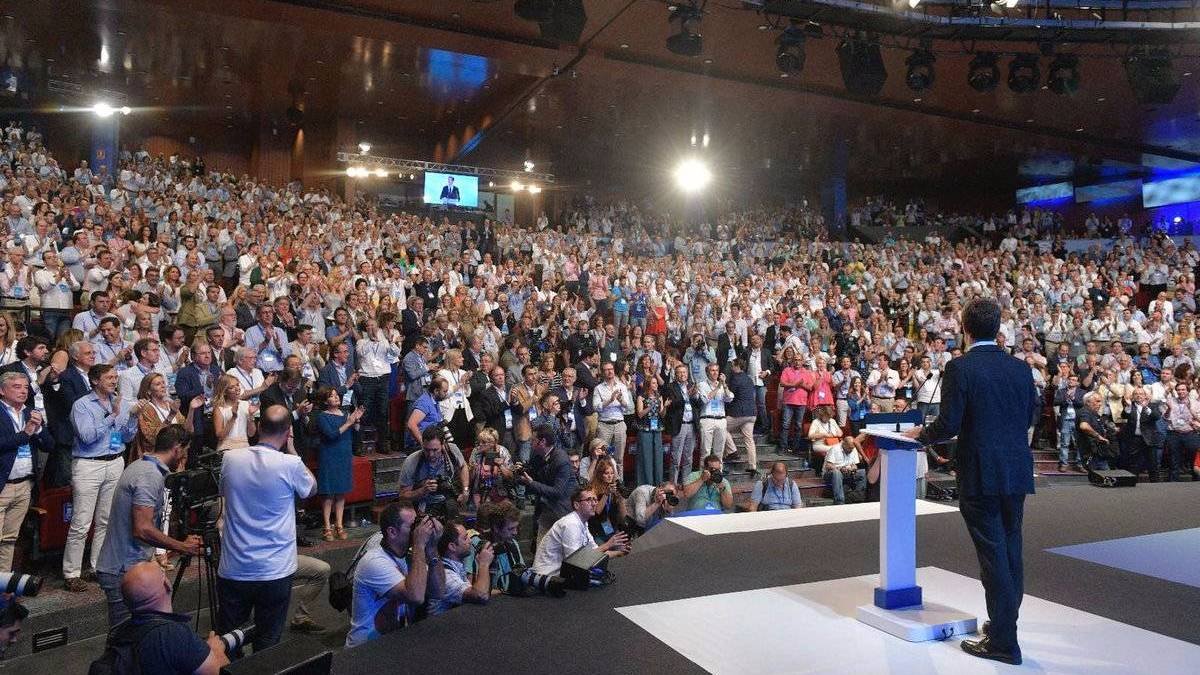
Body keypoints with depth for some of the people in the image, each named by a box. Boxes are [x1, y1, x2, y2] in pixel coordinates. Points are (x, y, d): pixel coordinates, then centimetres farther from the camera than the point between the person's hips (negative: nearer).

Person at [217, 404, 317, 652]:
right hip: (275, 572, -3)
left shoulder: (230, 458, -5)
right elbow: (312, 488, 6)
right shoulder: (290, 464, -16)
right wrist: (291, 450, 6)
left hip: (232, 570, 3)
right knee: (267, 643, 10)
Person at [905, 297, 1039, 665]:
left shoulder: (959, 368, -13)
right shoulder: (1020, 368, 4)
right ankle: (1005, 624, 33)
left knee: (993, 555, -1)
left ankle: (1004, 642, 6)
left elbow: (948, 424, -16)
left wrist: (920, 434, 3)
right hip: (1017, 472, 6)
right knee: (1011, 550, 18)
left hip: (981, 476, -6)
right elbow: (1032, 414, 15)